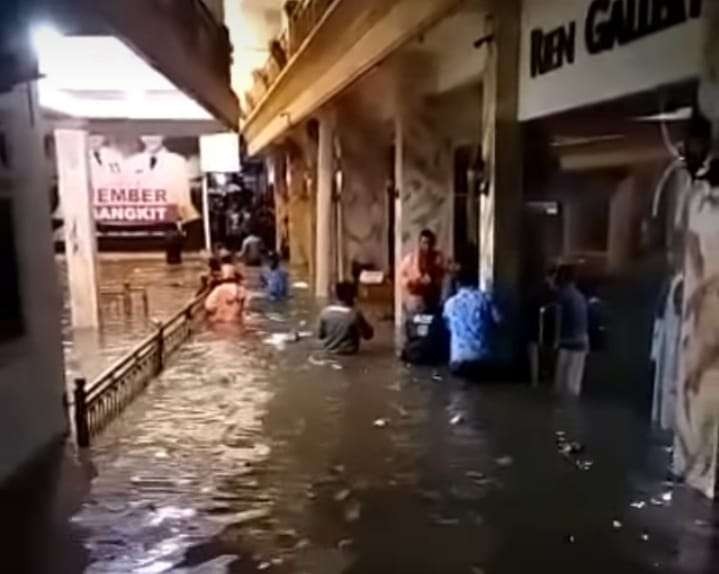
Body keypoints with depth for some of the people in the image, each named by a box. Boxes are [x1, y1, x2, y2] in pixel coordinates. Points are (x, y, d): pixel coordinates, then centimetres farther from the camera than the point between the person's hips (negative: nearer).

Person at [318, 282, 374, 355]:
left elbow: (320, 335, -2)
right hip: (348, 351, -4)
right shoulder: (355, 314, -23)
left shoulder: (325, 311, -13)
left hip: (329, 348, 4)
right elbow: (368, 335, -11)